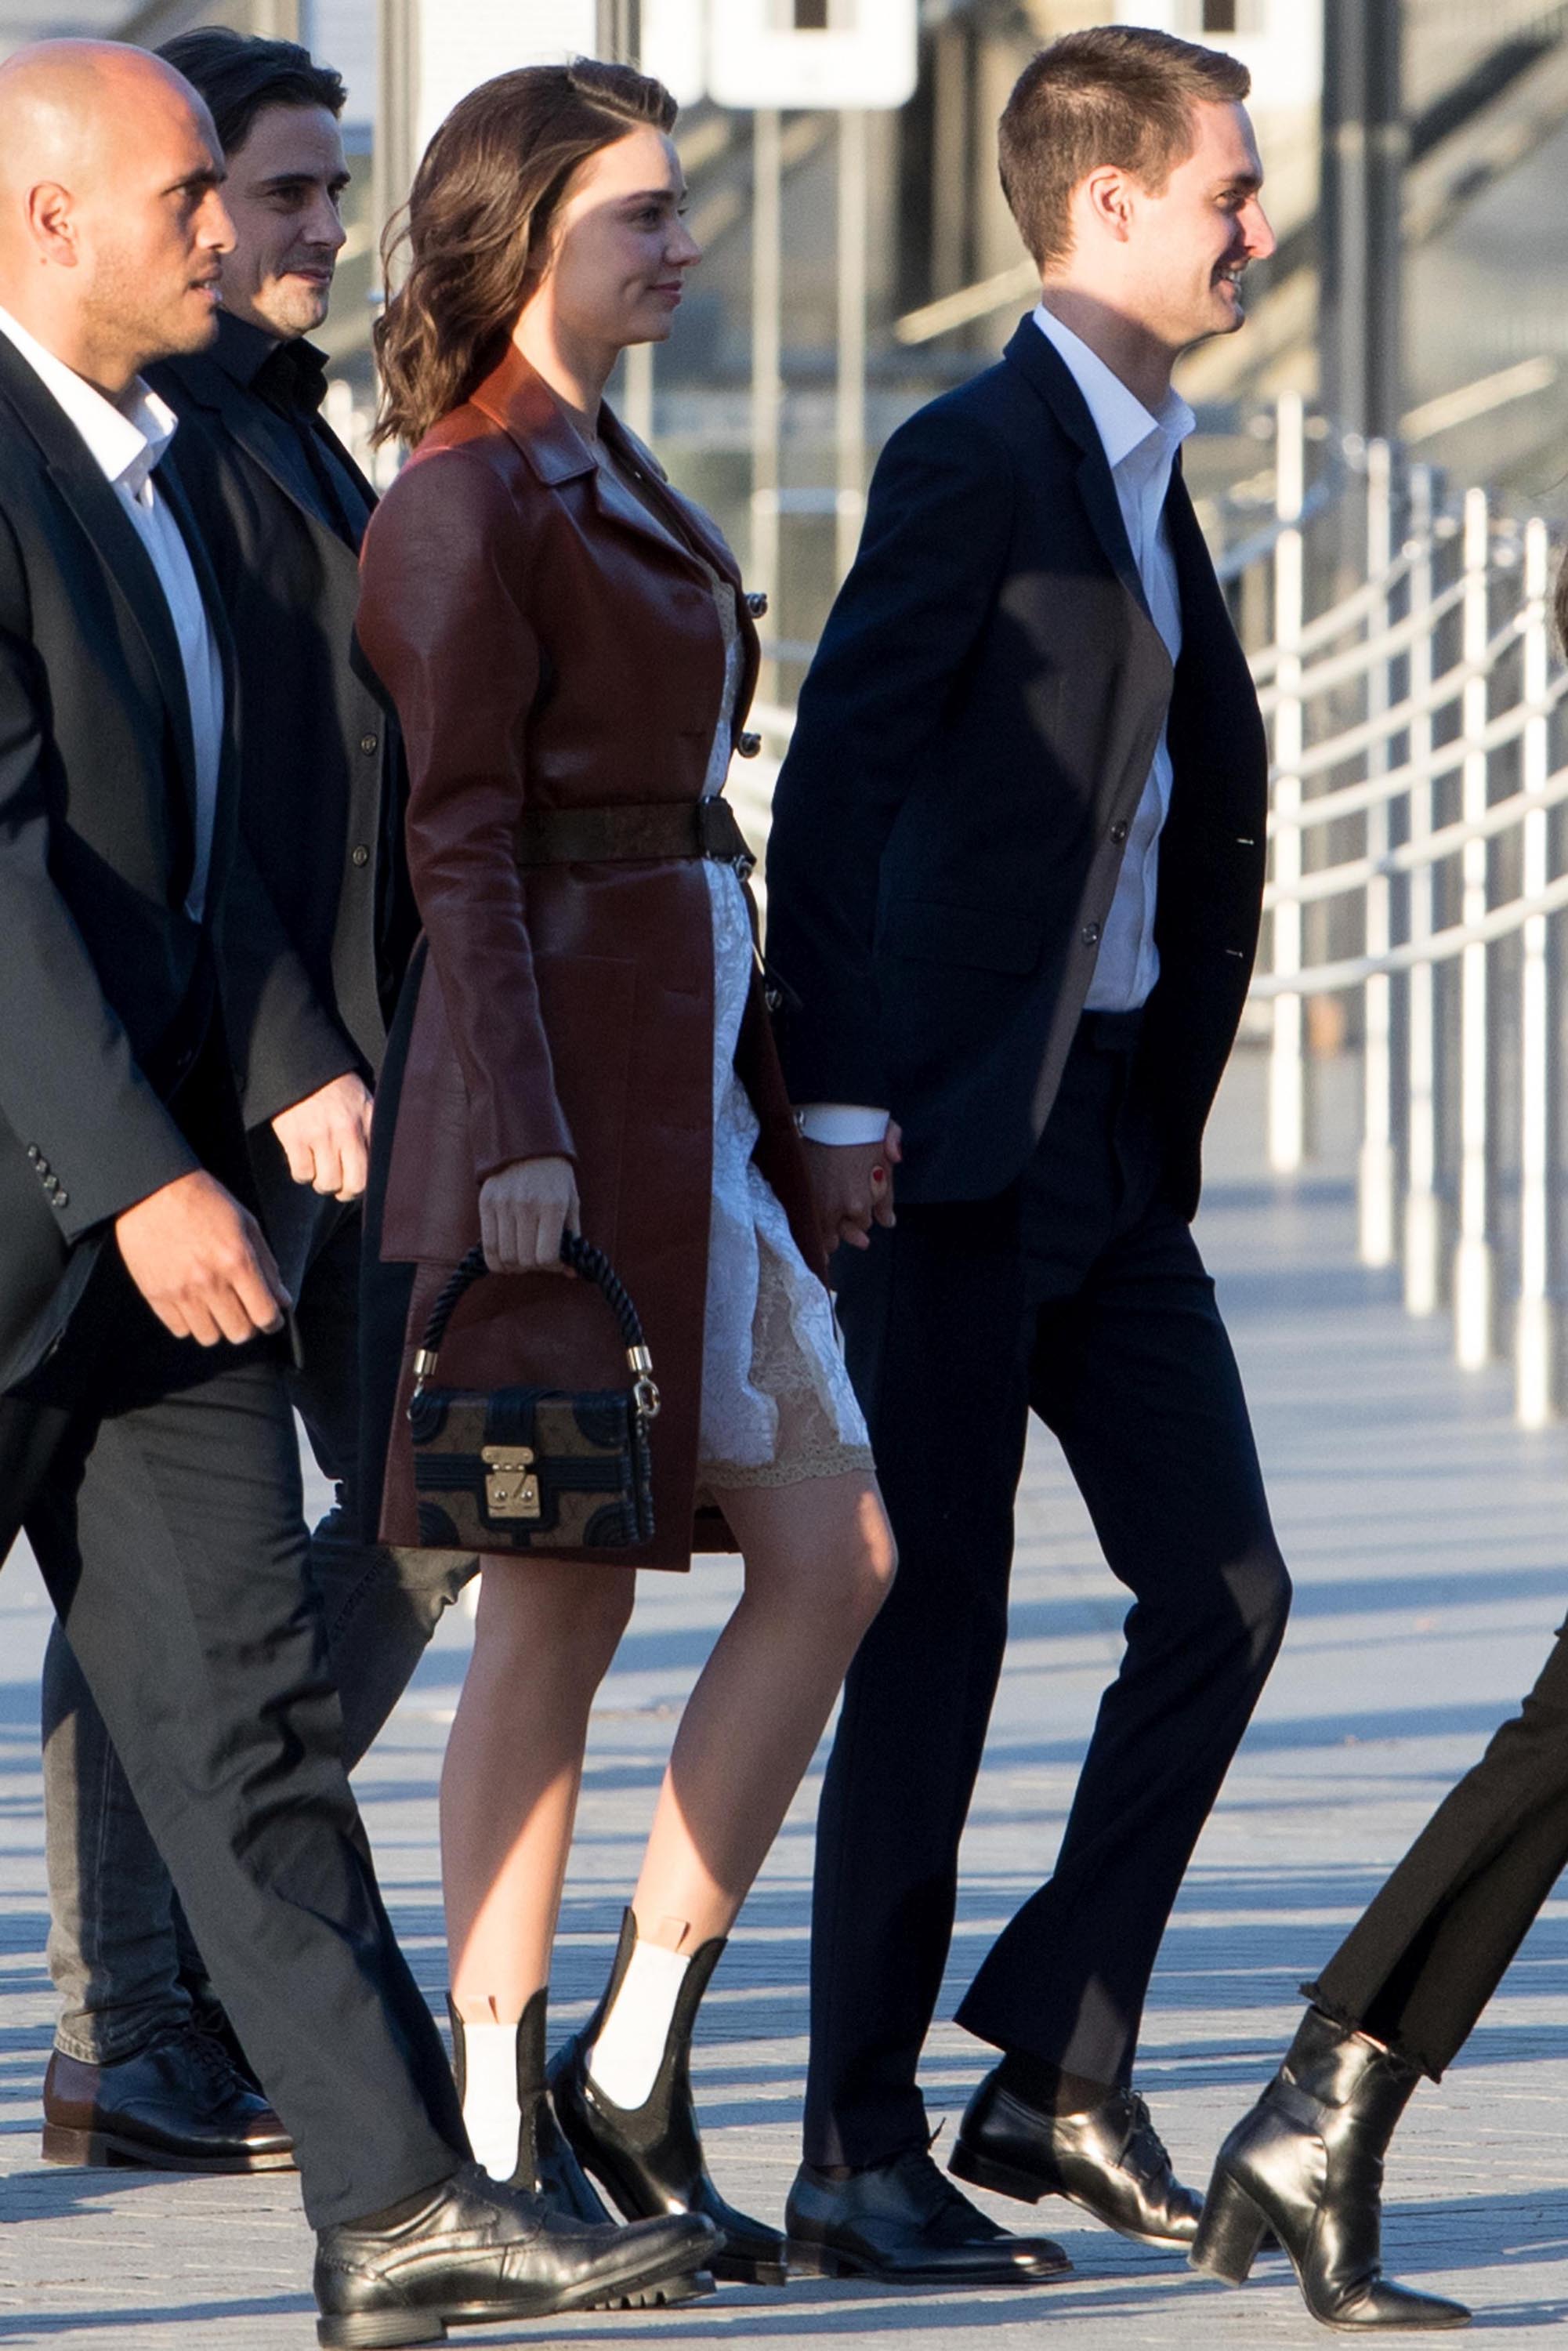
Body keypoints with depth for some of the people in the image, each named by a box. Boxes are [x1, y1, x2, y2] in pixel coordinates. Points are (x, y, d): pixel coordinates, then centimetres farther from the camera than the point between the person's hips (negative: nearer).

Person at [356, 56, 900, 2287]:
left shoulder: (615, 479, 18)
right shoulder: (467, 498, -10)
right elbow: (464, 843, -15)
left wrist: (790, 1094, 19)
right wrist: (520, 1137, -21)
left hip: (695, 1072, 9)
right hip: (558, 1077, -9)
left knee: (834, 1557, 4)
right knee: (562, 1602, -5)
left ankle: (631, 2073, 9)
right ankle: (498, 2141, 2)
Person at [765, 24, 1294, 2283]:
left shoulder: (1148, 474, 16)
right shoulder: (976, 457, -10)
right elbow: (834, 784, -14)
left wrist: (1178, 1096, 14)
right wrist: (836, 1103, -17)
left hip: (1118, 1139, 8)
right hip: (959, 1140, -8)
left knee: (1223, 1589, 2)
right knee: (935, 1636, -4)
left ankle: (1061, 2071, 11)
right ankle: (859, 2153, 2)